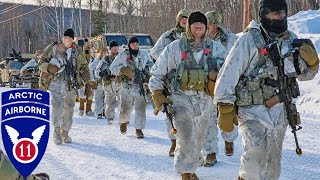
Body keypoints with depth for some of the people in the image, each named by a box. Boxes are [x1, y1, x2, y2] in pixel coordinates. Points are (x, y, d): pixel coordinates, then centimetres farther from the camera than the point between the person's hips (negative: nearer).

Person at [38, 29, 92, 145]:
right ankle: (56, 131, -2)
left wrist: (87, 83, 2)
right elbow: (41, 62, 6)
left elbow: (84, 67, 11)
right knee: (56, 108, -16)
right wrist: (48, 67, -17)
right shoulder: (52, 49, 2)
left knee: (69, 110, 7)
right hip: (55, 84, -3)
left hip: (71, 86, 3)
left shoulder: (76, 52, 9)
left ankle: (65, 133, 21)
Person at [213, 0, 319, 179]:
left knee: (273, 163, 16)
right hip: (254, 111, -6)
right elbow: (229, 74, -14)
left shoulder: (291, 40, 5)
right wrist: (225, 109, -17)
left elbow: (305, 74, 14)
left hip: (280, 111, 6)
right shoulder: (250, 40, -12)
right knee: (256, 156, -20)